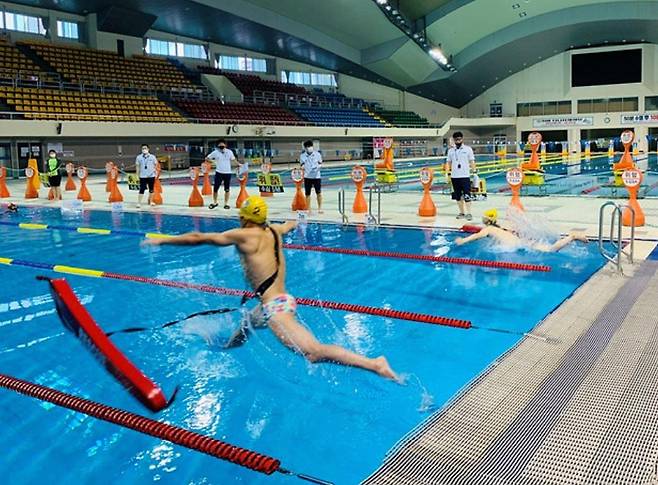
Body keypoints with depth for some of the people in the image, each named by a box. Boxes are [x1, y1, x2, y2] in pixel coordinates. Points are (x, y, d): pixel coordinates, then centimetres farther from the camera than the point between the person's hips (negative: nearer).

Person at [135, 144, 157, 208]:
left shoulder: (152, 157, 1)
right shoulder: (139, 157, 0)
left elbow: (155, 165, 8)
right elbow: (137, 166, 5)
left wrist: (155, 173, 4)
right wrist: (138, 175, 2)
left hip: (151, 176, 2)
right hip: (143, 176, -2)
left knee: (151, 189, 11)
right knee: (142, 190, -7)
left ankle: (151, 201, 26)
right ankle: (139, 202, -4)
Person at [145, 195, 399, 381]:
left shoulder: (244, 235, -7)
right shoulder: (274, 231, 12)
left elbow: (197, 238, -1)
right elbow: (288, 225, 38)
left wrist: (161, 240, 11)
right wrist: (295, 222, 62)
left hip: (274, 307, -10)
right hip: (284, 300, 10)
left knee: (314, 352, -22)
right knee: (246, 322, 35)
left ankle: (373, 363, -32)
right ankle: (227, 346, 64)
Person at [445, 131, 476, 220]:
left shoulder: (468, 149, 2)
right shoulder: (450, 151, 10)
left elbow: (472, 162, 3)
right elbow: (448, 162, 13)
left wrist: (474, 171, -4)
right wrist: (447, 173, 4)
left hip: (465, 176, -3)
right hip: (454, 176, 4)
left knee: (466, 196, -9)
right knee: (458, 196, 9)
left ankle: (468, 213, -5)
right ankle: (462, 213, 19)